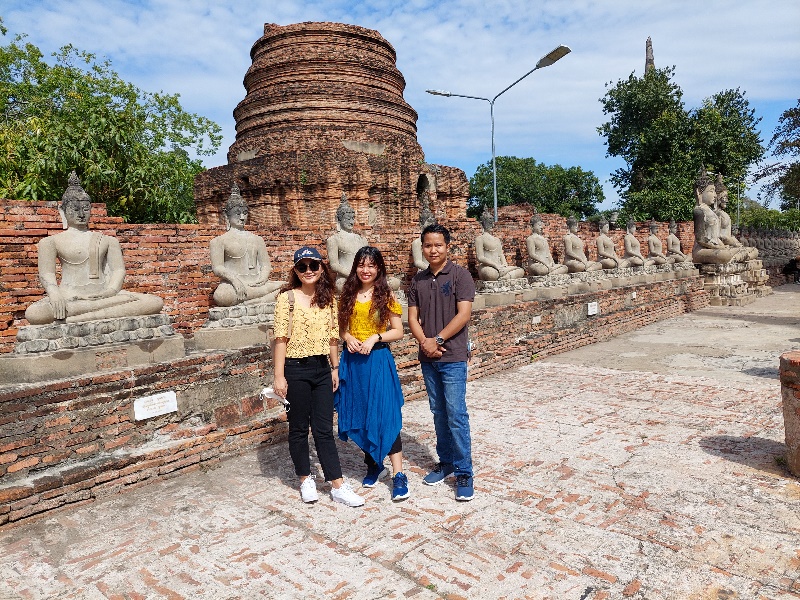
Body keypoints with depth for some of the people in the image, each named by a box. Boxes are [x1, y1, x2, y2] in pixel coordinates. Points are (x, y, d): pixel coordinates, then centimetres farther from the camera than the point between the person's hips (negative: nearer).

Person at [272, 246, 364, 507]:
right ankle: (306, 480, 27)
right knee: (299, 428, 10)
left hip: (322, 368, 4)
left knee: (324, 430, 7)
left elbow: (332, 337, 11)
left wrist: (335, 368, 12)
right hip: (296, 369, -4)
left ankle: (338, 486, 12)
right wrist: (279, 376, -12)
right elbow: (281, 339, -10)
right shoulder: (287, 297, -8)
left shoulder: (329, 299, 6)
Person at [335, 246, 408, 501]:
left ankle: (399, 475, -1)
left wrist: (375, 337, -16)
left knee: (385, 415, -6)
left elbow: (398, 331, -2)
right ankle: (374, 465, 28)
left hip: (378, 359, -4)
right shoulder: (348, 295, 7)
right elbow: (341, 327, 13)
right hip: (352, 361, 4)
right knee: (359, 416, 10)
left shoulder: (386, 295, -2)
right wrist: (347, 337, -8)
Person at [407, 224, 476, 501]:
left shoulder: (460, 275, -6)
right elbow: (413, 317, 7)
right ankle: (446, 462, 28)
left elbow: (464, 314, -13)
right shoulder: (418, 280, 9)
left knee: (456, 415, -4)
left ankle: (464, 473, 6)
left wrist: (438, 339, -14)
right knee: (439, 413, 14)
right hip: (428, 358, 5)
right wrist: (425, 342, -10)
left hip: (453, 356, -5)